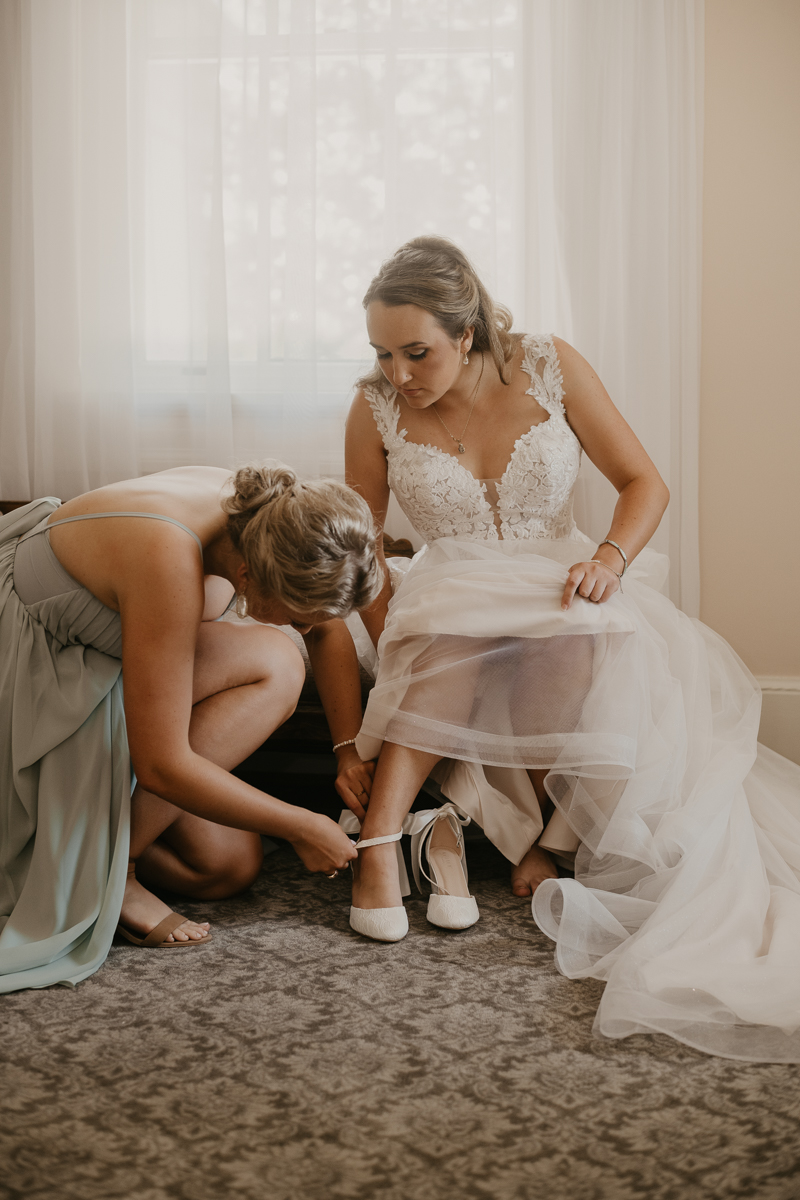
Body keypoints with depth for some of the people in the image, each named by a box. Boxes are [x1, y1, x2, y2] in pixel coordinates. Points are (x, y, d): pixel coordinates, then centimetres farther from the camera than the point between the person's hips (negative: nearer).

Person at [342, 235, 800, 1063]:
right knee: (454, 627, -36)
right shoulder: (376, 411, -6)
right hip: (450, 615, 0)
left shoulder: (549, 369, -6)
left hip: (564, 599, 1)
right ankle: (379, 837, -33)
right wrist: (403, 657, -14)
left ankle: (549, 840, -17)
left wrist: (611, 558, -21)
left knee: (613, 647, -34)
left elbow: (644, 482, -1)